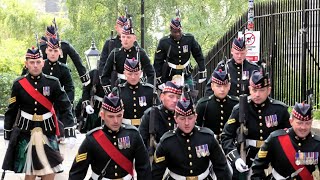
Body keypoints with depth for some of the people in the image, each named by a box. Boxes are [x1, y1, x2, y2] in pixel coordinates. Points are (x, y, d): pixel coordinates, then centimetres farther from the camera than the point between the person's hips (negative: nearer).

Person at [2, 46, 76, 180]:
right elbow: (11, 111, 4)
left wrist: (70, 133, -14)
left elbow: (65, 108, -6)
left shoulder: (53, 83, -4)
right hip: (25, 133, 0)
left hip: (48, 133, 0)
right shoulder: (18, 84, -3)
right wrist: (7, 135, 7)